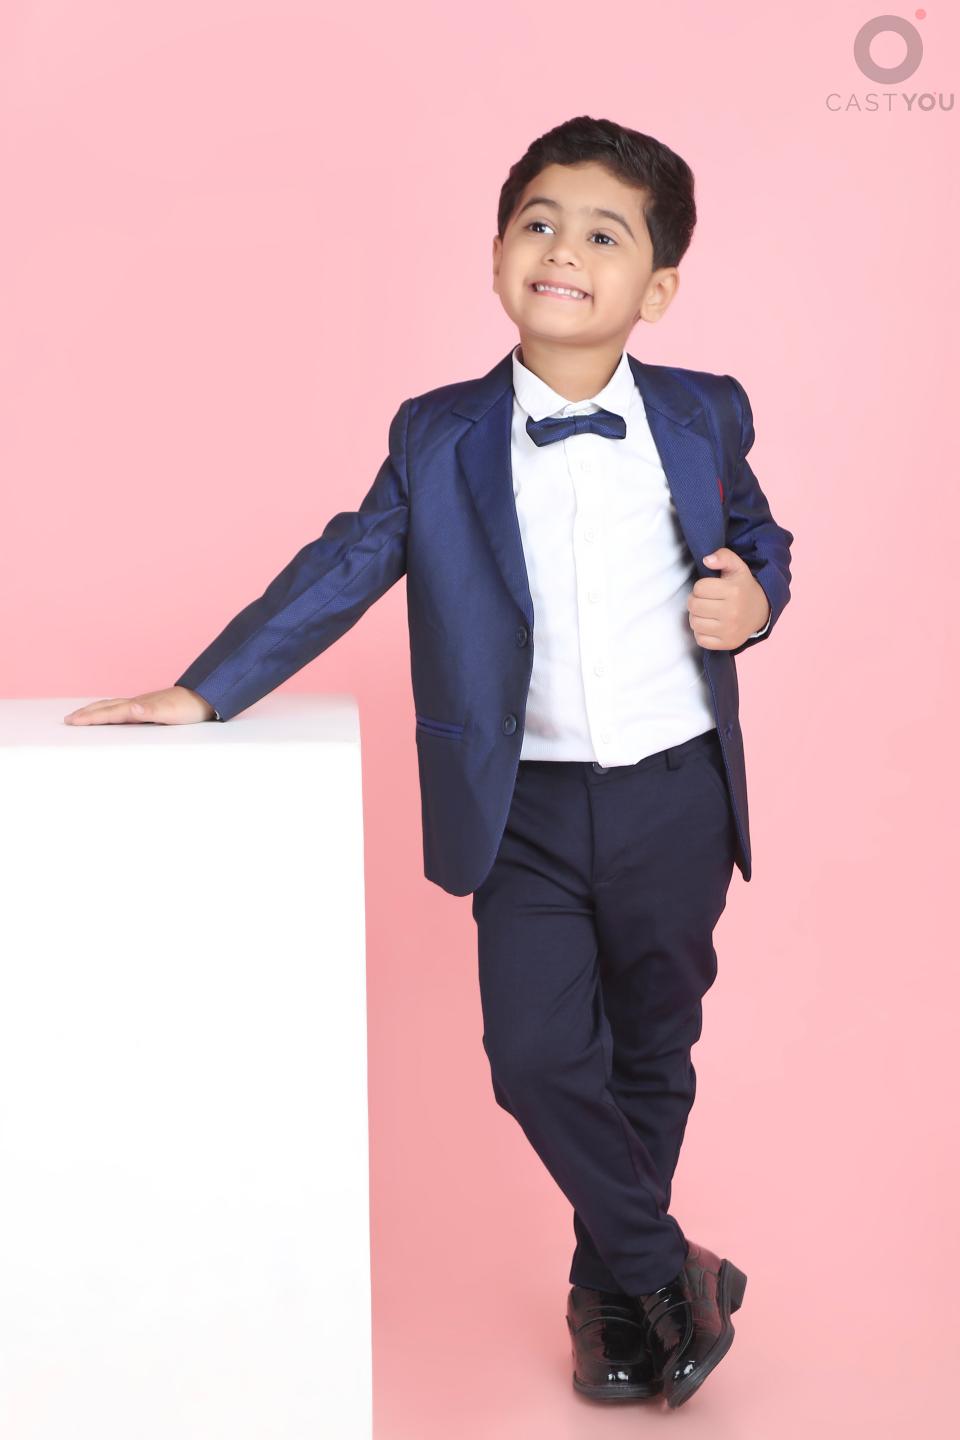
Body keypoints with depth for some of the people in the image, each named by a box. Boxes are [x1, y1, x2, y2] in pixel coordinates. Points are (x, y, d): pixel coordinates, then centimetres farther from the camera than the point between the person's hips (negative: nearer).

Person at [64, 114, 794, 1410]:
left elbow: (760, 537, 15)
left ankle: (610, 1289, 34)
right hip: (526, 808, -1)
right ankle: (672, 1274, 16)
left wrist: (754, 598, -8)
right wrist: (204, 692, -5)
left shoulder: (704, 418, 0)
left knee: (652, 1054, 12)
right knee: (537, 1057, -7)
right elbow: (341, 573, 0)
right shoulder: (439, 438, -2)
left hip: (676, 800, 1)